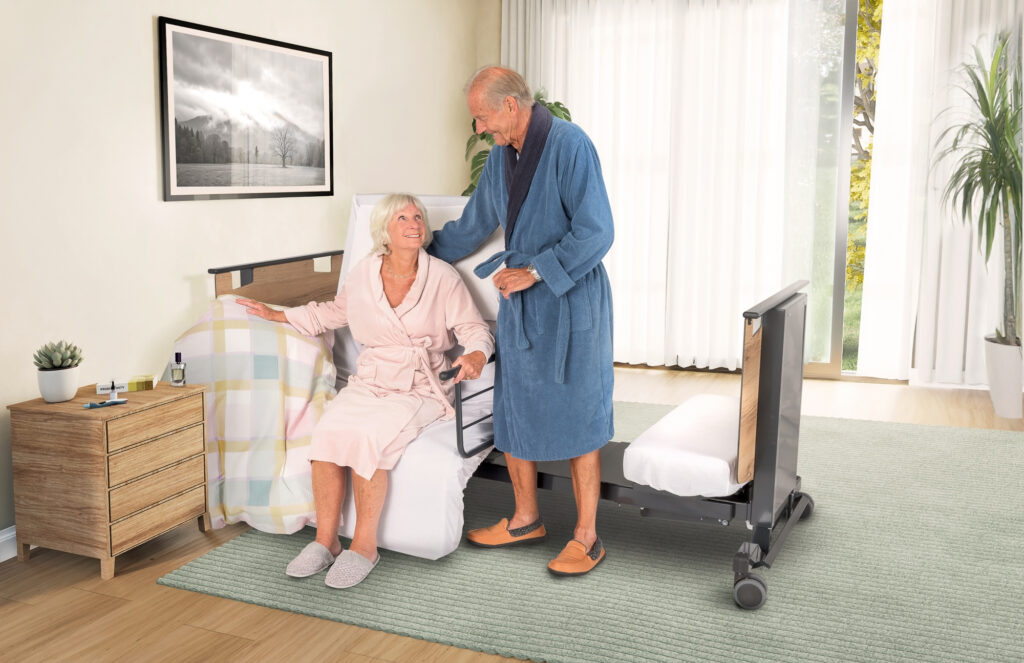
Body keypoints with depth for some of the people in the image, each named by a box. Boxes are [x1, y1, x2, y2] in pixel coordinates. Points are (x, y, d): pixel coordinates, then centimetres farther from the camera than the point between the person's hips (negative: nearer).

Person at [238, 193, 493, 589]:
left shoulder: (443, 278, -2)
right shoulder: (363, 274, 7)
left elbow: (474, 329, 0)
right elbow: (333, 312, 26)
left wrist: (476, 355, -23)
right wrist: (276, 315, 25)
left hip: (421, 388, -3)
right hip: (369, 382, 3)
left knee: (368, 435, -31)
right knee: (329, 430, -26)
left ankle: (364, 546, -17)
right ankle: (326, 541, -15)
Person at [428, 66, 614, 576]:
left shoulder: (570, 145, -13)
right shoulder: (500, 157, 10)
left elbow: (595, 232, -19)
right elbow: (471, 227, 23)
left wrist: (536, 271, -20)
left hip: (570, 302, -7)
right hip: (519, 303, 7)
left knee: (577, 416, -1)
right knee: (514, 414, 10)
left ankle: (586, 537, 10)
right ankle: (526, 520, 26)